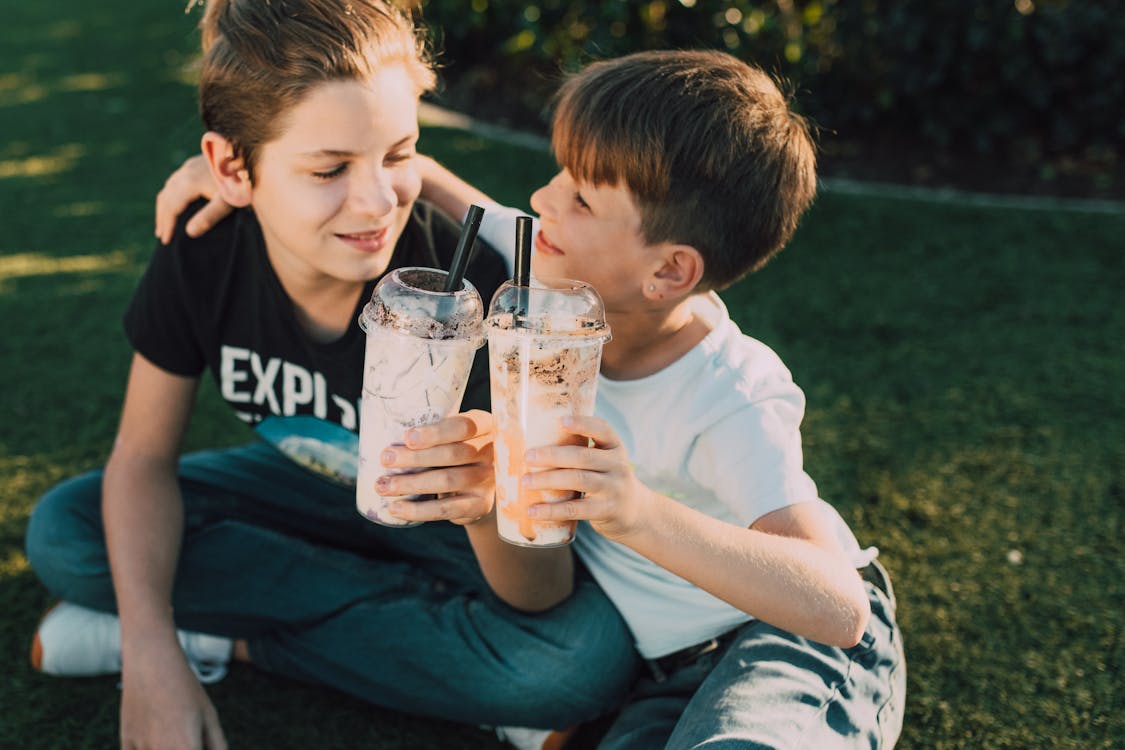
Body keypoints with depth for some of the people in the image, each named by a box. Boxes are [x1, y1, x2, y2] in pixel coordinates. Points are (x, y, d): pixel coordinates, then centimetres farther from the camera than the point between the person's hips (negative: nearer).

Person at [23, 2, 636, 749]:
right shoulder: (202, 253, -22)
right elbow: (144, 457, -12)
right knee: (63, 533, -17)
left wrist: (490, 506, -56)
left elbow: (542, 594, -32)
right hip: (307, 482, 4)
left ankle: (231, 635, -16)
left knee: (589, 656, -32)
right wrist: (153, 659, -27)